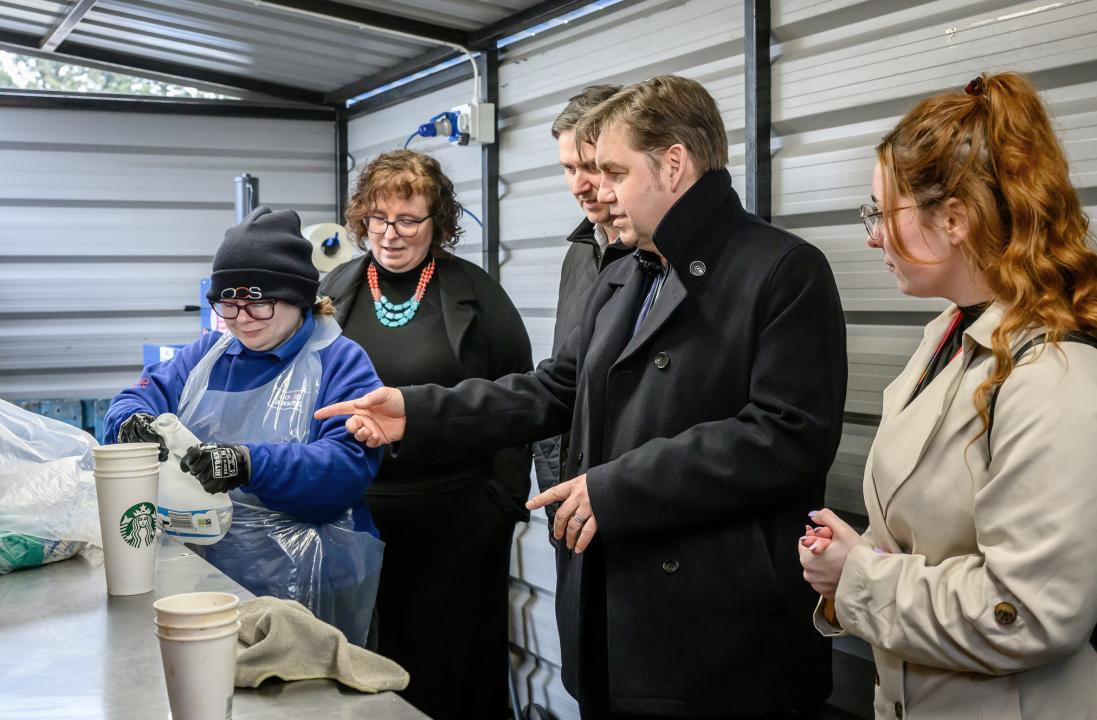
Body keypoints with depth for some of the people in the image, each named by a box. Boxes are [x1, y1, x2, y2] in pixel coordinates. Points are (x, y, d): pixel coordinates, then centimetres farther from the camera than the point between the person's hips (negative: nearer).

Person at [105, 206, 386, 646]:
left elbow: (350, 464, -17)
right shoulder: (206, 354, 14)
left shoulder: (342, 362, -4)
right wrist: (133, 422, -17)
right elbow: (142, 396, 8)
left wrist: (252, 463, -30)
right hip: (198, 558, 5)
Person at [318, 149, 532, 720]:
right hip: (357, 510, 3)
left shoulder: (476, 294, -2)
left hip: (456, 515, -2)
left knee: (452, 664, 7)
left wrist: (504, 498, -7)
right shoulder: (335, 292, 6)